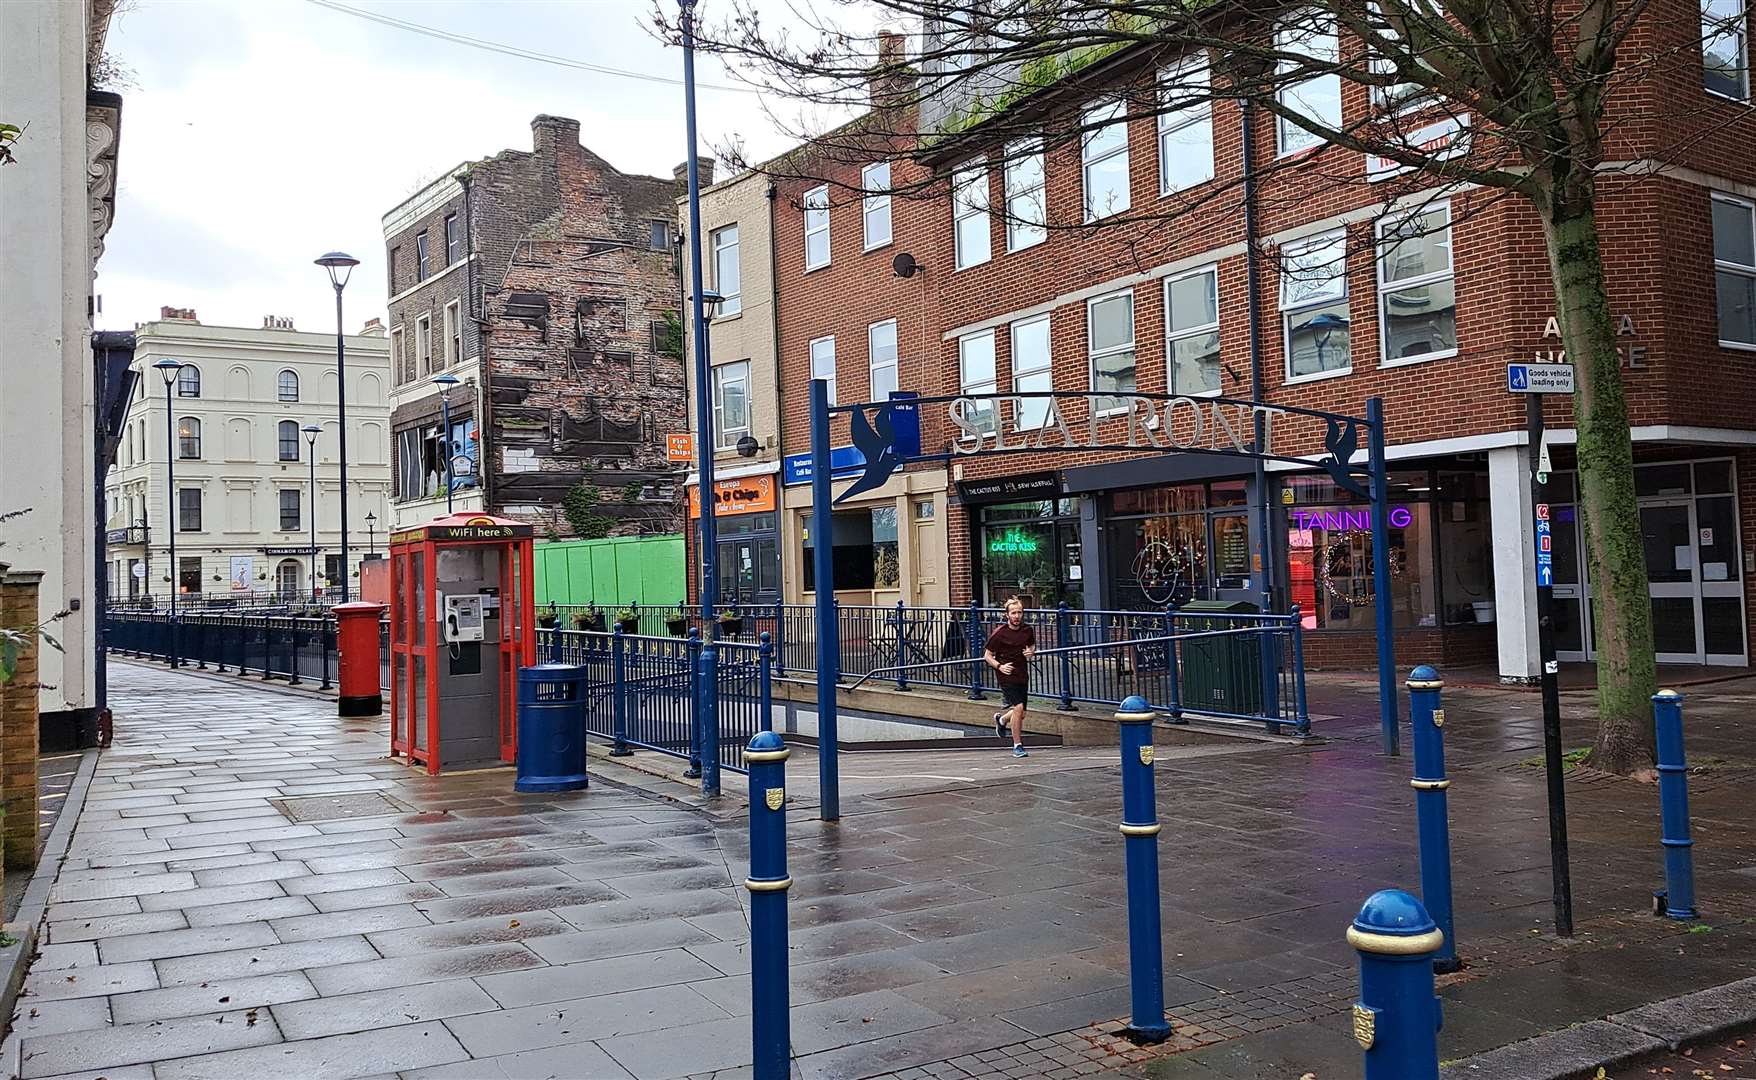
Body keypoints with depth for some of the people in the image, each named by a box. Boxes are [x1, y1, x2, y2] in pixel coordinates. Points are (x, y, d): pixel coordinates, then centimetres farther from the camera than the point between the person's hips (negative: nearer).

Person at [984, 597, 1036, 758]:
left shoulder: (1028, 631, 1)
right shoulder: (999, 633, -12)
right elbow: (987, 655, -4)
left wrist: (1031, 652, -3)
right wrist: (999, 666, -20)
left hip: (1022, 676, 5)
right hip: (1006, 676, -5)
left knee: (1021, 714, 10)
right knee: (1018, 707, -20)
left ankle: (1001, 719, 45)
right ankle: (1017, 746, -7)